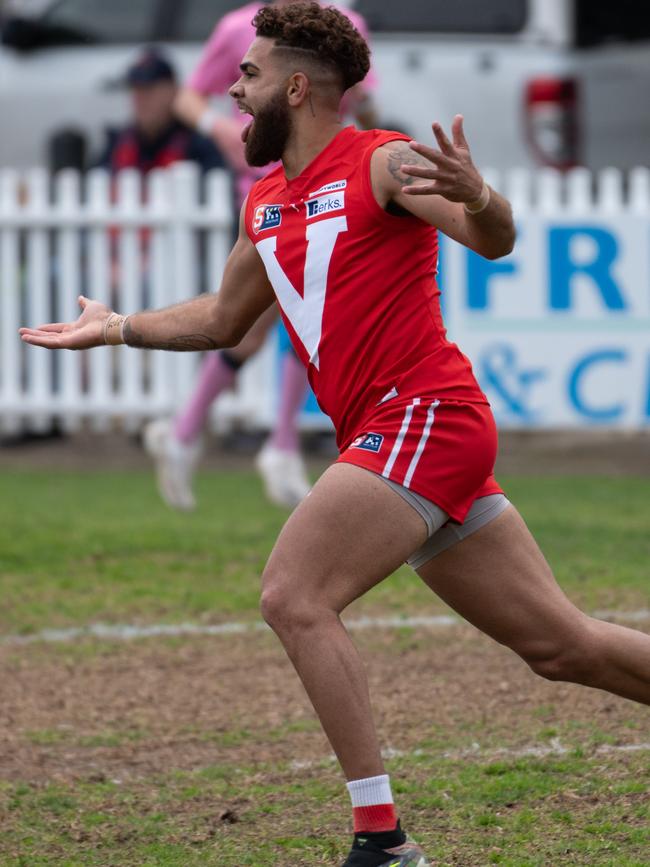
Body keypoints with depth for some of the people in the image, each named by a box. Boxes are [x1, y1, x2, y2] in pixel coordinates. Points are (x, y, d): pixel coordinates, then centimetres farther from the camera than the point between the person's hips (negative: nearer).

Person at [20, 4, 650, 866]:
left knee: (295, 596, -18)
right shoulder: (266, 204, 17)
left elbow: (494, 241, -21)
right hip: (396, 437, 8)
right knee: (559, 644, 8)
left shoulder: (384, 164, -7)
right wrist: (116, 328, 30)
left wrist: (479, 200, -42)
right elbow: (223, 319, 32)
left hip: (422, 415, -8)